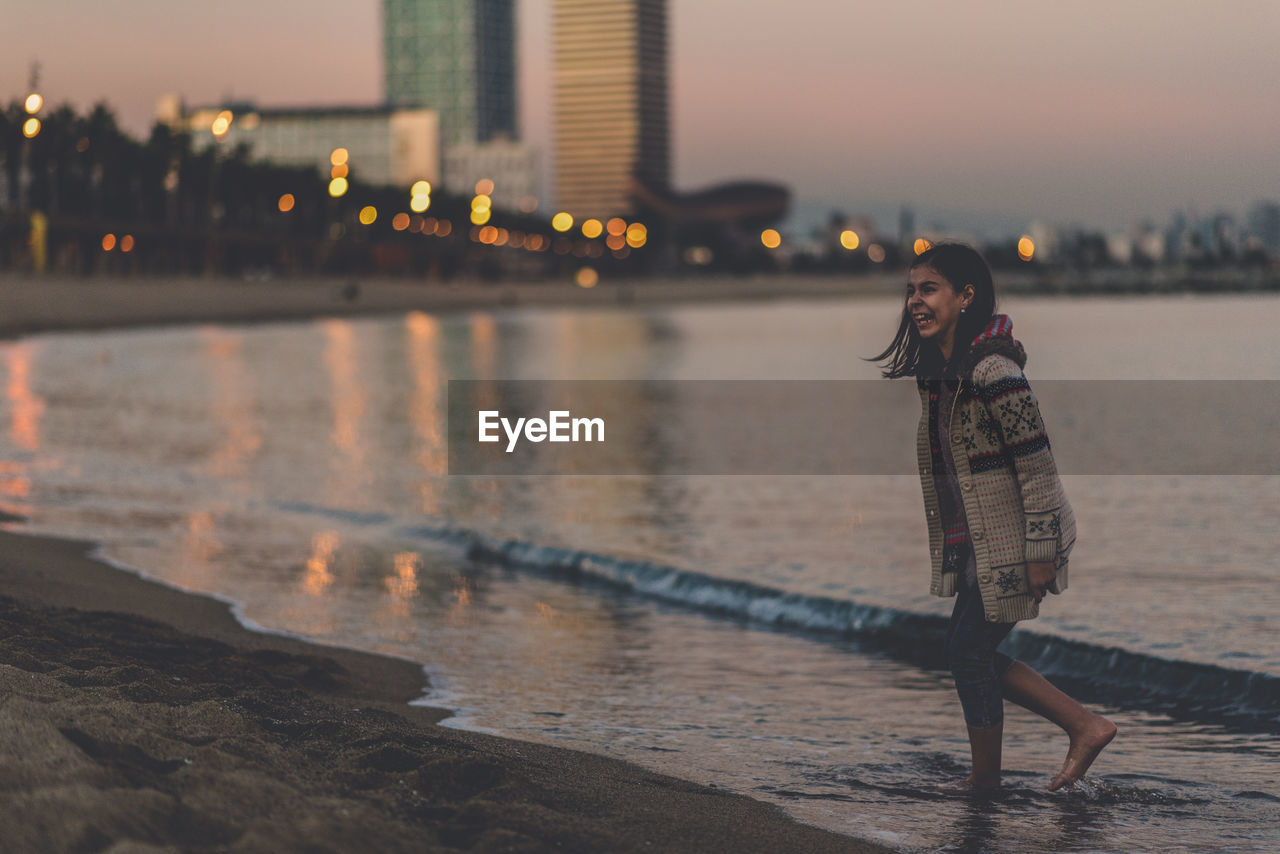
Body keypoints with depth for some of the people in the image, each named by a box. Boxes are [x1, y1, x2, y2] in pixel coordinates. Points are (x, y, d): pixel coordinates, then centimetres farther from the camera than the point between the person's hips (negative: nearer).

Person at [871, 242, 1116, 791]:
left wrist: (1039, 554, -21)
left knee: (968, 650, 0)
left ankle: (984, 782, 16)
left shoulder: (994, 374, -22)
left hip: (1010, 546, -9)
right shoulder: (936, 371, 6)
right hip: (975, 545, 9)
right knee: (972, 652, 13)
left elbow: (1038, 468, -21)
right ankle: (1085, 726, 20)